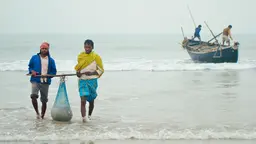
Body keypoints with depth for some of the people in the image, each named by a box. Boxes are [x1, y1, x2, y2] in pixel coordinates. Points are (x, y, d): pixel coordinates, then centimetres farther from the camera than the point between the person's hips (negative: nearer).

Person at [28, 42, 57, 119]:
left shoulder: (51, 60, 8)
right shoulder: (34, 58, 7)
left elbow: (54, 71, 9)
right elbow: (30, 66, 14)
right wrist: (32, 71, -8)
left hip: (45, 82, 2)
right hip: (35, 81, -2)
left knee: (44, 100, 6)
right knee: (33, 96, -26)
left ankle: (42, 116, 19)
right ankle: (37, 112, -10)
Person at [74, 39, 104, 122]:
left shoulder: (96, 57, -2)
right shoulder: (80, 56, 6)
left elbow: (101, 70, -1)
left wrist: (91, 73, -16)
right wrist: (78, 72, -1)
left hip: (92, 81, -1)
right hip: (82, 80, 1)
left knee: (91, 100, 12)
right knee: (83, 100, -16)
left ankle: (89, 116, 33)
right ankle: (83, 117, -23)